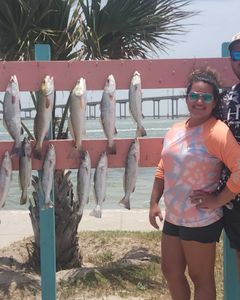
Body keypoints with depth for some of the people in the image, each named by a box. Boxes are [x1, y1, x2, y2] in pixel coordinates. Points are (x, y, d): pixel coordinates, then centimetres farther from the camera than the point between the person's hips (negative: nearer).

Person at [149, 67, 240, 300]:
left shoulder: (217, 132, -18)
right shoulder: (175, 130, 8)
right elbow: (162, 170, 15)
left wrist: (217, 200, -20)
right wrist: (154, 203, 10)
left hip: (201, 222, -8)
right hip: (172, 218, 8)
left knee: (201, 279, 8)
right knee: (170, 271, 20)